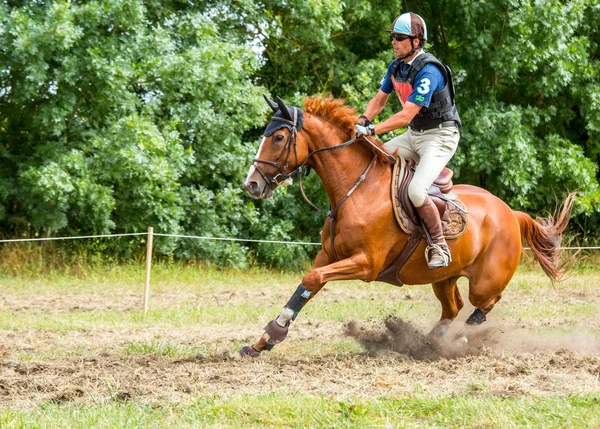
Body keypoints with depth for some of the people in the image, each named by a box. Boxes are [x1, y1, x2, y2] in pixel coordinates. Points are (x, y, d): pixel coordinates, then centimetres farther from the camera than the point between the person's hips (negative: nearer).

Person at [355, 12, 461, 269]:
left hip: (440, 136, -9)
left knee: (416, 190, -27)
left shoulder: (428, 71, -25)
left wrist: (372, 130, -32)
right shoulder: (397, 66, 3)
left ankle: (440, 246, -12)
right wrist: (363, 121, -5)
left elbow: (406, 115, -29)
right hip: (414, 135, 9)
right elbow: (380, 100, 14)